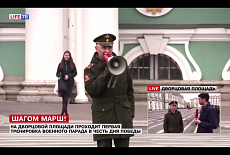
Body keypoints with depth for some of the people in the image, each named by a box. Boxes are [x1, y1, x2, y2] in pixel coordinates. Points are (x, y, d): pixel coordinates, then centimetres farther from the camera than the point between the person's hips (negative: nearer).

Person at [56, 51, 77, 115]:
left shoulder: (72, 64, 3)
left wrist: (68, 76, -13)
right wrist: (60, 76, -17)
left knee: (66, 98, -8)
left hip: (70, 83, -1)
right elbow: (57, 73, 6)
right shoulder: (60, 64, 5)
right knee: (64, 98, 4)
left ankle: (63, 112, -10)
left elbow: (75, 73, 3)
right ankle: (65, 112, 14)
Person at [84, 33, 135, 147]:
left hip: (123, 116, 3)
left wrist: (131, 111, 10)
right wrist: (106, 73, -19)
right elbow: (91, 90, -16)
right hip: (103, 118, -3)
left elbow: (129, 90, 17)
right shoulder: (90, 69, 0)